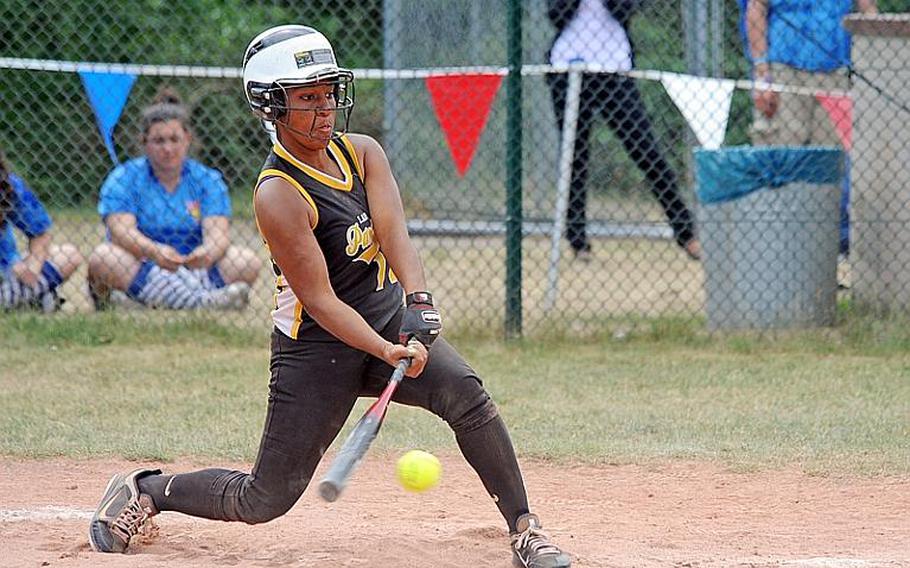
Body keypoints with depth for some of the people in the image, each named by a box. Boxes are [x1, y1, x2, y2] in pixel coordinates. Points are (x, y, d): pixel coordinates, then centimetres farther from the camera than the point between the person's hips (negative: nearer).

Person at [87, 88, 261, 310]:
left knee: (248, 261, -19)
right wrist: (155, 251, -36)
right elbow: (121, 230, -14)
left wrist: (208, 252, -33)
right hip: (140, 271, -2)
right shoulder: (124, 178, 4)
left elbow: (218, 232, -7)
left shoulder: (208, 180, 9)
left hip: (196, 269, 2)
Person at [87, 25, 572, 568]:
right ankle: (146, 491, 23)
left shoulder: (363, 152, 1)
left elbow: (395, 234, -14)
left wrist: (419, 303, -32)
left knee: (465, 393, -23)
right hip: (317, 348, -5)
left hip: (390, 323, 5)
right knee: (266, 499, -1)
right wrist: (387, 352, -33)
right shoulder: (278, 194, -20)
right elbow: (319, 300, -22)